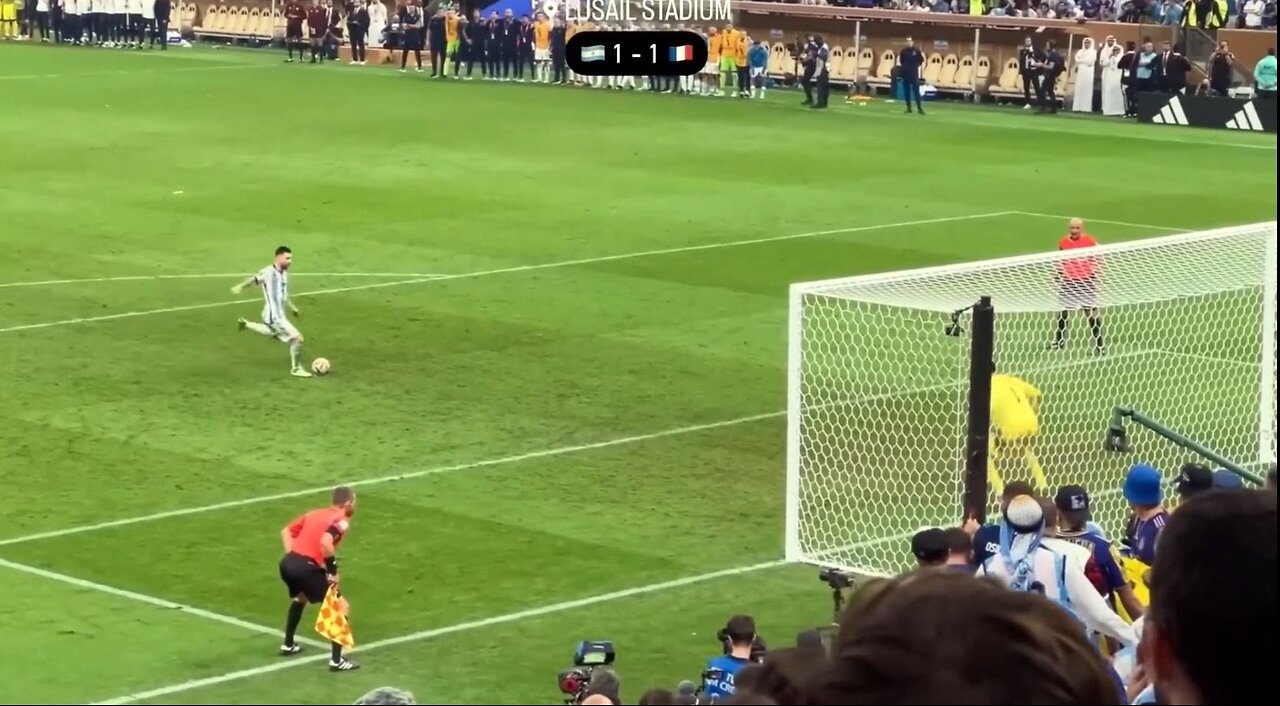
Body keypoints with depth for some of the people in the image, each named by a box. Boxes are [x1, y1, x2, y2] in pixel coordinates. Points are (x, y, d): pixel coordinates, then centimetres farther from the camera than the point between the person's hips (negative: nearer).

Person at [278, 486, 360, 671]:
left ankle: (288, 645, 48)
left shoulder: (314, 513, 22)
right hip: (306, 567, -8)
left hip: (287, 563, 8)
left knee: (300, 598, 38)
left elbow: (286, 531, 24)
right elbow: (325, 542, -21)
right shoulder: (341, 520, -2)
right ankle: (336, 661, 0)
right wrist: (333, 570, -11)